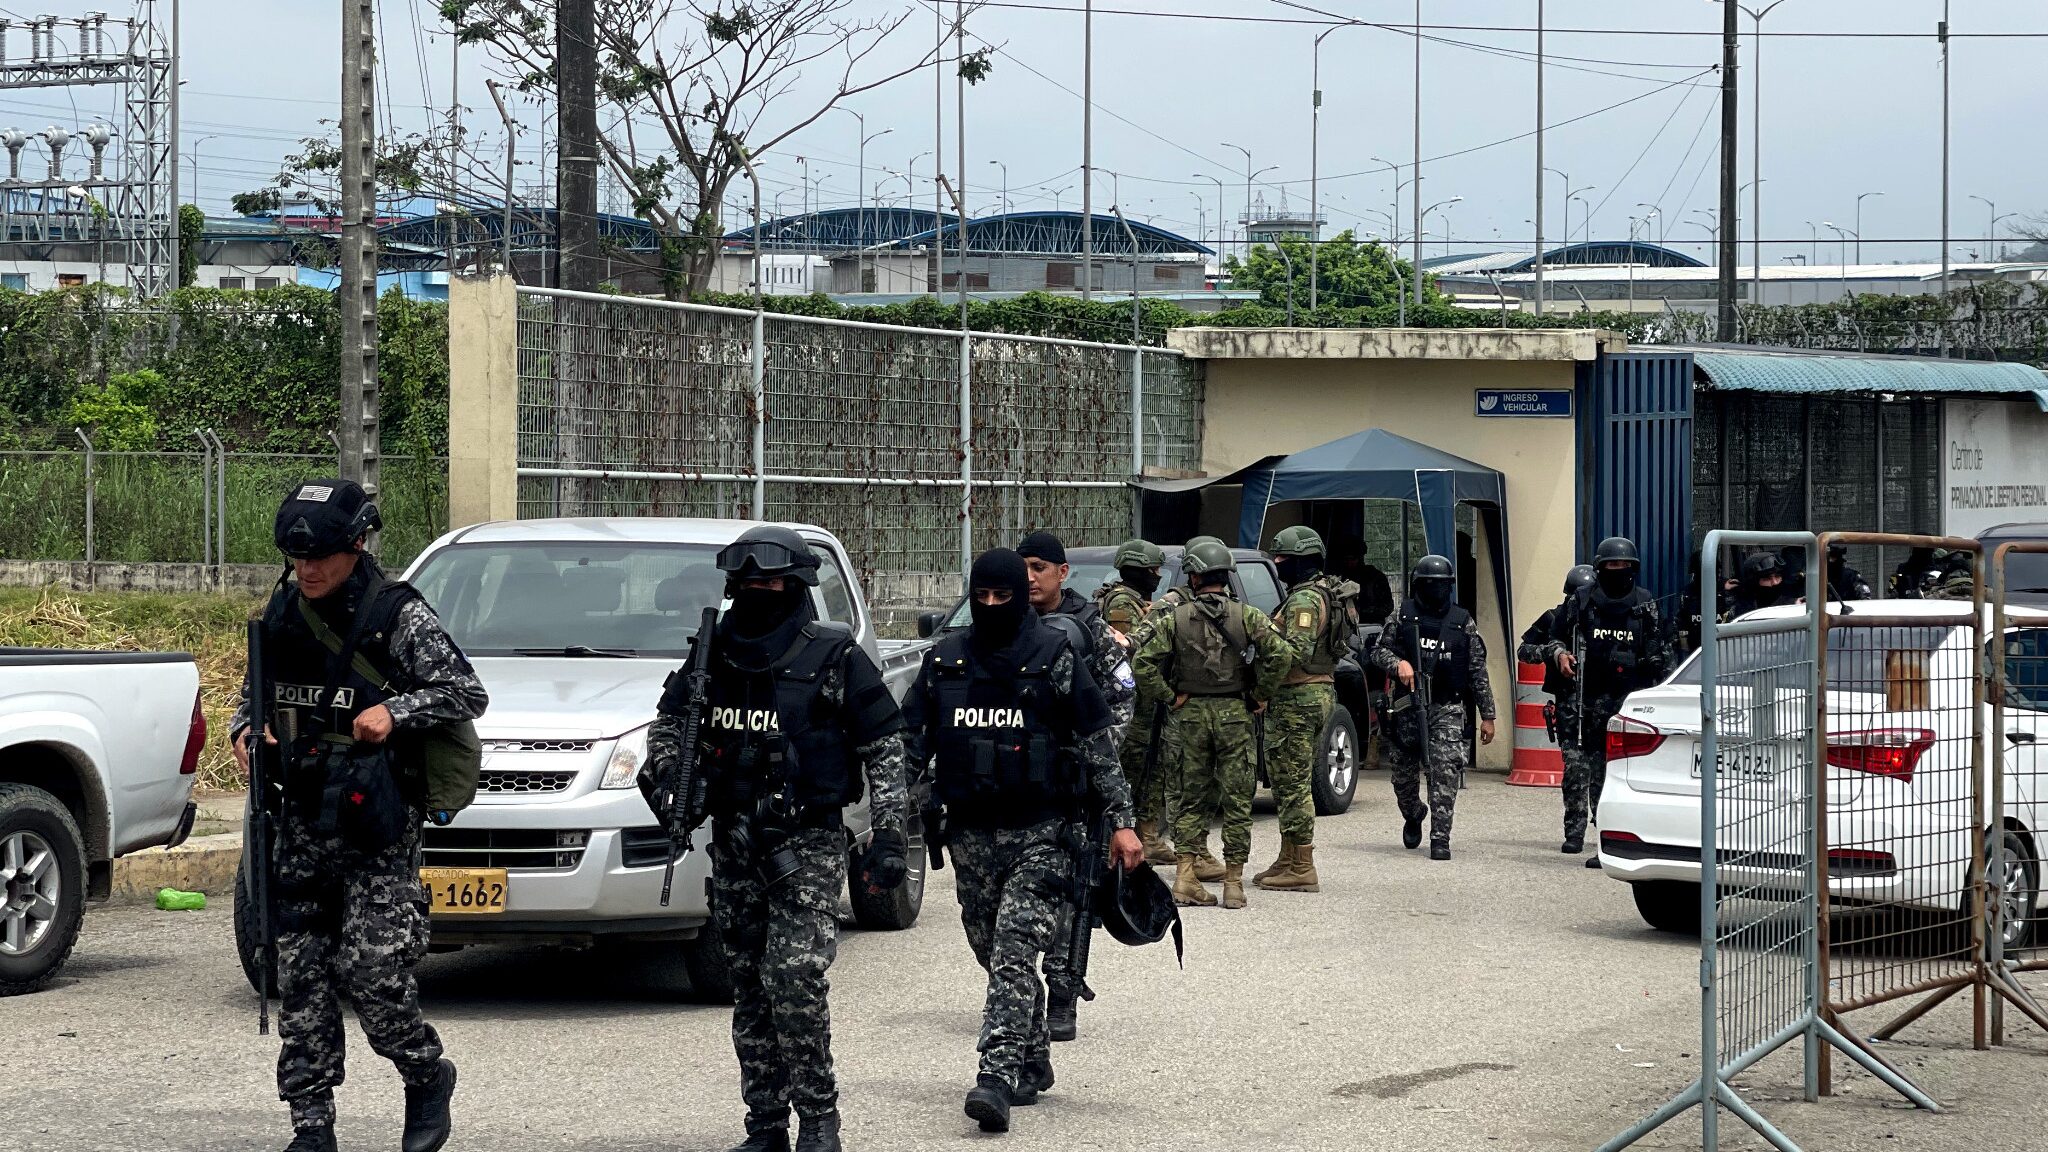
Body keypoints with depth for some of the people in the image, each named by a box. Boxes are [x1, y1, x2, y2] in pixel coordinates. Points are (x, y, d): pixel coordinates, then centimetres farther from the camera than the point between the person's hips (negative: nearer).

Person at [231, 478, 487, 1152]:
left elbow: (469, 694, -6)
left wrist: (395, 712, -18)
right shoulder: (282, 613, 9)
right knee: (299, 973, 3)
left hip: (378, 825, -5)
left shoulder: (396, 616, -7)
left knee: (371, 969, -12)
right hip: (302, 821, 6)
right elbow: (256, 691, 23)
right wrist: (244, 730, 2)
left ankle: (428, 1078, 14)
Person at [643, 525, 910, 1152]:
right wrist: (664, 767, 0)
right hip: (733, 842, 5)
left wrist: (889, 839, -8)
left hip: (808, 842, -5)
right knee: (750, 987, 7)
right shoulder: (714, 651, 8)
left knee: (795, 979, -17)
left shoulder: (834, 656, -4)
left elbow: (885, 749, -2)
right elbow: (670, 717, 22)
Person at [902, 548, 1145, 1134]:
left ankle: (997, 1079, -23)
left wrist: (1121, 821, -5)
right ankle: (1032, 1064, 28)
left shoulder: (1056, 657, -3)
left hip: (1040, 834, -5)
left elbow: (1098, 744, -1)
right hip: (971, 835, 5)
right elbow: (912, 741, 12)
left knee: (1013, 956, -15)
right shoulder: (944, 660, 8)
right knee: (994, 956, 11)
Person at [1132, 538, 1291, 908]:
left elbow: (1144, 664, -9)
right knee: (1237, 801, 4)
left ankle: (1185, 877, 4)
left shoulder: (1175, 619, -2)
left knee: (1189, 798, 10)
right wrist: (1260, 695, -4)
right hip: (1234, 714, -1)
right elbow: (1281, 655, -15)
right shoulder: (1247, 616, -4)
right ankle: (1233, 883, 4)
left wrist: (1171, 697, 1)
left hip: (1191, 714, 1)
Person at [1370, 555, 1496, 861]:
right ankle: (1414, 816, 39)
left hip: (1447, 709, -1)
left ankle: (1440, 839, -11)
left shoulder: (1463, 623, 5)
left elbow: (1478, 672, 7)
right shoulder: (1401, 617, 5)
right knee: (1404, 775, 9)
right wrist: (1397, 663, -14)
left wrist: (1487, 715, 5)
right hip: (1407, 706, 1)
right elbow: (1378, 651, 9)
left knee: (1445, 774, -13)